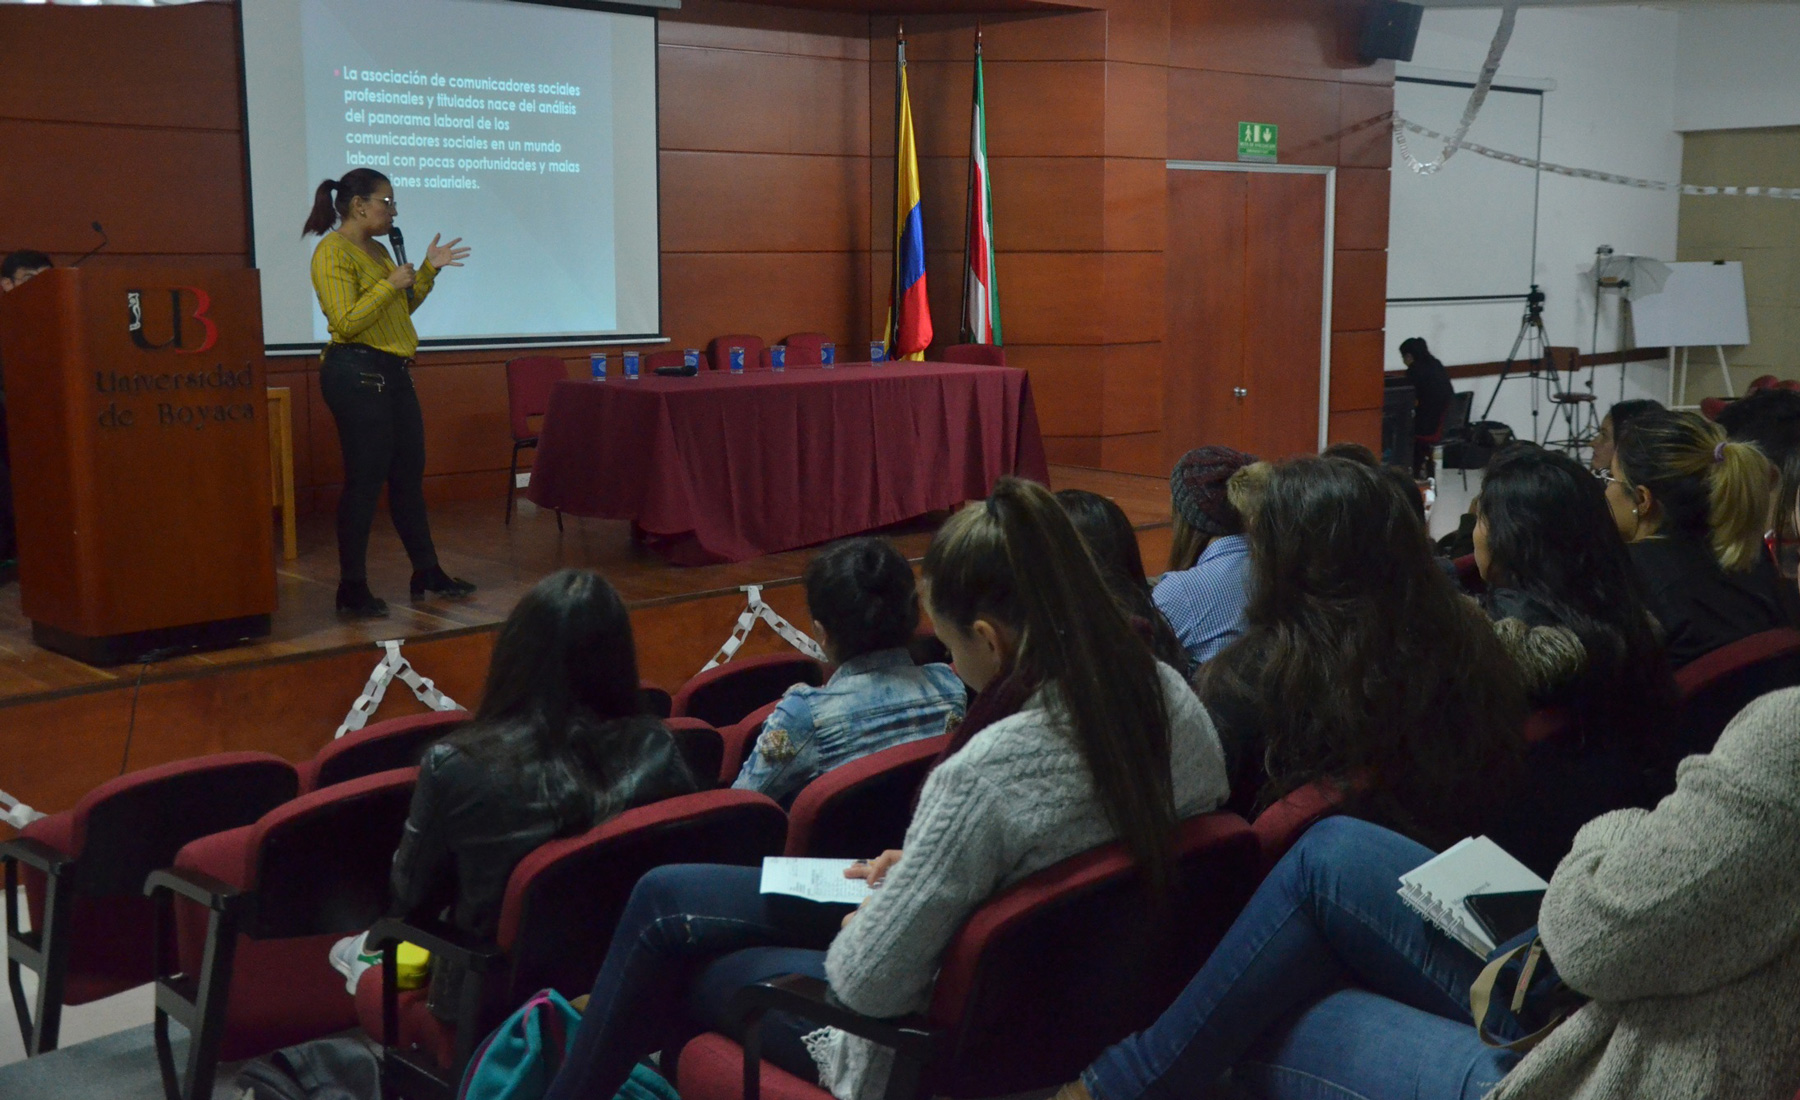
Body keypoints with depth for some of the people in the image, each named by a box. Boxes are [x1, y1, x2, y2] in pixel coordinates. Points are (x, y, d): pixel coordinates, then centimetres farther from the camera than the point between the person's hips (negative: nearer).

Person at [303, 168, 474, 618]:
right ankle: (352, 590, 3)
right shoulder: (333, 253, -11)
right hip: (356, 373, -9)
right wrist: (389, 285, -18)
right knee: (365, 480, -5)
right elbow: (346, 323, -19)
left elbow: (402, 307, 23)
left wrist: (429, 269, 15)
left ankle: (427, 572, 22)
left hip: (393, 373, 9)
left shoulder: (378, 249, 16)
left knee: (409, 476, 13)